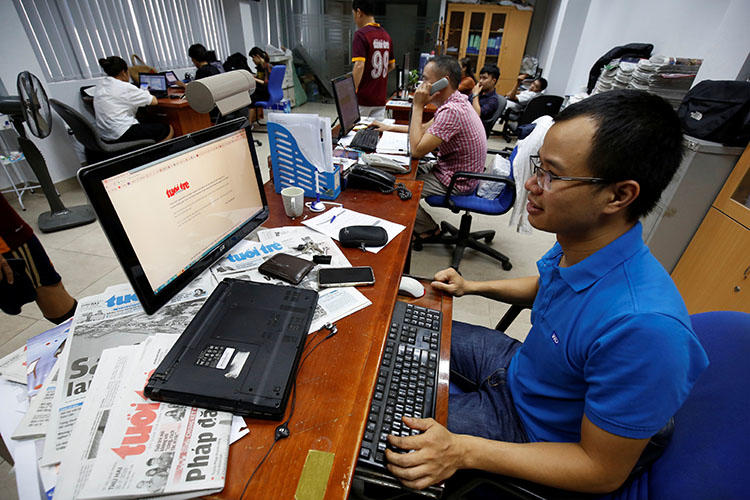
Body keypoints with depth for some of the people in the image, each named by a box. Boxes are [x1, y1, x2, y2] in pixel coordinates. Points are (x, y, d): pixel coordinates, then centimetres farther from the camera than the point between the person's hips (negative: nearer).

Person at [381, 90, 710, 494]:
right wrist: (472, 287, 3)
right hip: (519, 366, 7)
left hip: (529, 425, -6)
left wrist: (463, 451, -30)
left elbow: (603, 472, -26)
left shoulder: (643, 326, -40)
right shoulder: (576, 244, -15)